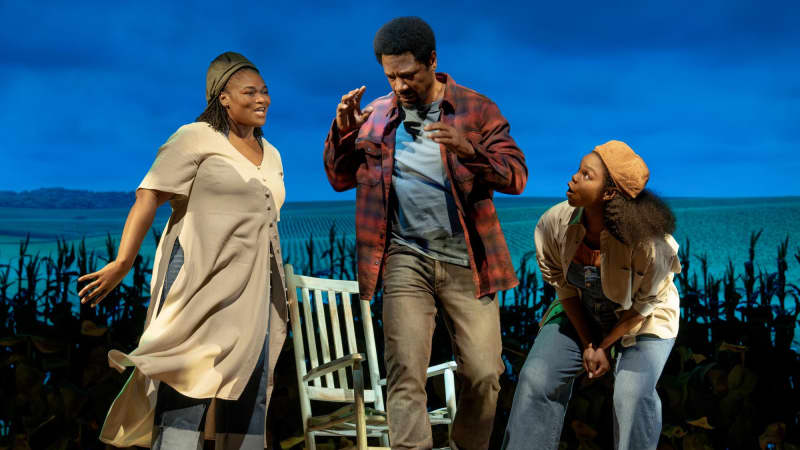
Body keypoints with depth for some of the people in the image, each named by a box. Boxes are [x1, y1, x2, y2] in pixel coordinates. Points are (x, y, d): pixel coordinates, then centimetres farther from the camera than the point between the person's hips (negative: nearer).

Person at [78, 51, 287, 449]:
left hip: (251, 289, 7)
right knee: (187, 387, -11)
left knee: (250, 390, 6)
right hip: (199, 278, -7)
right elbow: (149, 196, -11)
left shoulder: (271, 155, 18)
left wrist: (277, 294, 23)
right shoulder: (196, 138, -2)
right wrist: (123, 262, -22)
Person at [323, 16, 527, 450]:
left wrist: (468, 149, -24)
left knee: (484, 373, 1)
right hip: (406, 259, 1)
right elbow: (340, 178, 15)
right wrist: (343, 131, -4)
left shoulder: (476, 109, 3)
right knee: (406, 375, -9)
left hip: (466, 261, 0)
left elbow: (516, 176, -5)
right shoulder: (376, 117, 9)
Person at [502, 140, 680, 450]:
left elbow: (645, 304, -17)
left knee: (633, 394, -23)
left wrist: (604, 346, -12)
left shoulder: (647, 241, -34)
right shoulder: (555, 224, -22)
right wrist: (588, 345, -8)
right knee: (537, 378, -10)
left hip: (643, 320, -4)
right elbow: (565, 289, -7)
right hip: (580, 314, 4)